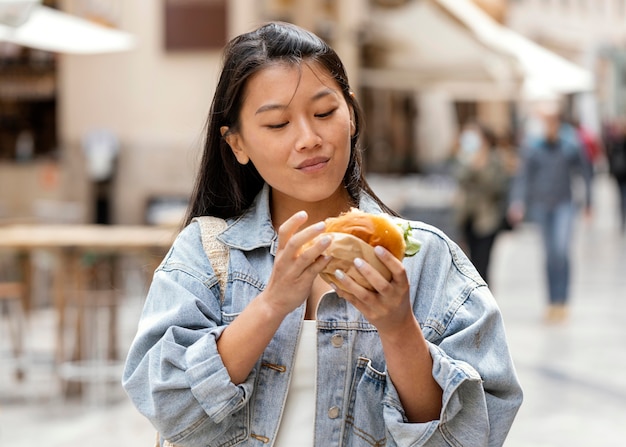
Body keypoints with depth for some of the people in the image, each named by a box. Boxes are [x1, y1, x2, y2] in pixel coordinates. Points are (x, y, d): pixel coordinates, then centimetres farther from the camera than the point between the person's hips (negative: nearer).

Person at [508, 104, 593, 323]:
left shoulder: (572, 144, -4)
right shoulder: (531, 145, 0)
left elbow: (586, 173, 5)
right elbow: (523, 176, 3)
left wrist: (588, 202, 9)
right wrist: (518, 203, -7)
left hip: (564, 204, -2)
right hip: (540, 205, 2)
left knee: (562, 250, -17)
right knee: (550, 255, 7)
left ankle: (561, 302, -15)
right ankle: (553, 302, 16)